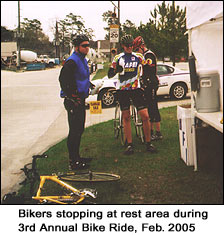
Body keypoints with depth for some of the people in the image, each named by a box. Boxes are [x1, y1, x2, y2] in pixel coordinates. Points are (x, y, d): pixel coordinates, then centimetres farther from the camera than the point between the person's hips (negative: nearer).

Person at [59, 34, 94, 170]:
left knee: (79, 130, 16)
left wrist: (88, 84, 28)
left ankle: (76, 157, 27)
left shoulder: (83, 60, 15)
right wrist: (71, 96, -23)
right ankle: (73, 162, -1)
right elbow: (63, 79, -23)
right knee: (75, 131, -7)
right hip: (73, 101, -10)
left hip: (80, 99, 10)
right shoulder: (72, 61, -17)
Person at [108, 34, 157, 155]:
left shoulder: (138, 57, 6)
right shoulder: (118, 58, 6)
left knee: (145, 116, -7)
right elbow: (110, 75, 3)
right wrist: (115, 69, -15)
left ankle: (148, 143, 4)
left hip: (136, 89, -1)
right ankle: (129, 145, 11)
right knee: (126, 117, 4)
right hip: (123, 90, 1)